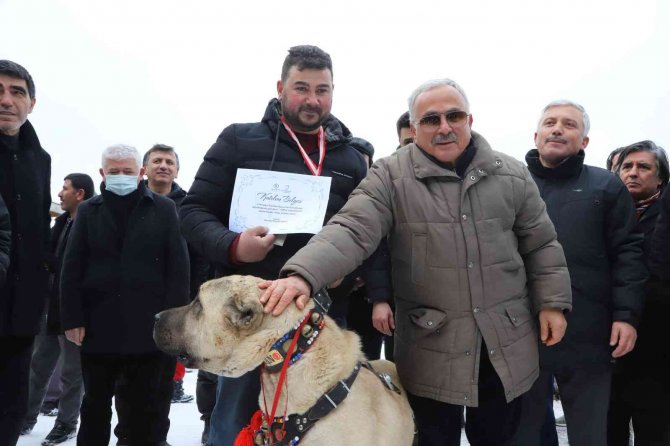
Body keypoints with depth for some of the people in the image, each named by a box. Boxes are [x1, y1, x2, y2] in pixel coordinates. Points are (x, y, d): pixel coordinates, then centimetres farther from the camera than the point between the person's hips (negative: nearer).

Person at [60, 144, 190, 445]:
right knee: (95, 404, 15)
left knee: (147, 407, 9)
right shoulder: (88, 210, 8)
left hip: (150, 328, -2)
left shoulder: (163, 209, 2)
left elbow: (178, 267, -3)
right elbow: (72, 269, 4)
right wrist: (72, 319, -3)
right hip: (98, 326, 2)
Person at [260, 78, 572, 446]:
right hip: (431, 349, -2)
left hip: (505, 344, 3)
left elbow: (541, 245, 10)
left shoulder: (511, 175, 4)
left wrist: (551, 303, 3)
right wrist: (303, 274, -35)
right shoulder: (390, 177, -7)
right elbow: (351, 231, -19)